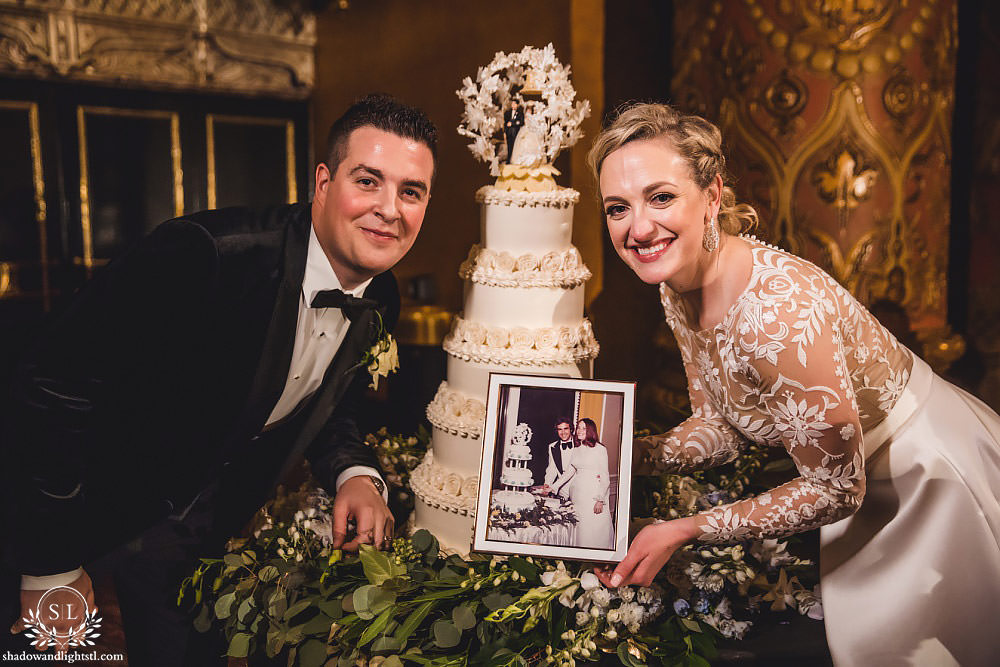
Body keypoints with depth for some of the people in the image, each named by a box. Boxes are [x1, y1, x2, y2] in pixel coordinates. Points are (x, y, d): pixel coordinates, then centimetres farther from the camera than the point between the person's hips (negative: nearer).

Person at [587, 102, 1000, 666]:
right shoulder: (677, 290, -12)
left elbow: (834, 488, -27)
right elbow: (720, 427, -2)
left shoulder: (776, 309, -38)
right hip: (861, 483, 7)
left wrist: (683, 531, -29)